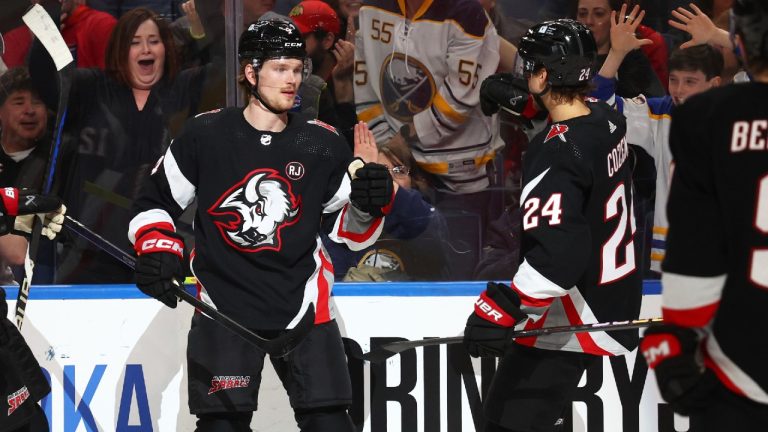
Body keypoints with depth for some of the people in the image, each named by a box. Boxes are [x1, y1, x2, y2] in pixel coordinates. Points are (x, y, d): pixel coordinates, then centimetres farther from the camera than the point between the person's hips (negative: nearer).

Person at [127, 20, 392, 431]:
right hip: (223, 304, -1)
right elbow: (154, 201, 6)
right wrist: (157, 249, -11)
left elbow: (351, 231, 7)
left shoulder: (323, 145, 0)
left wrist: (369, 205, -13)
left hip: (303, 304, 2)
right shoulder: (204, 135, -5)